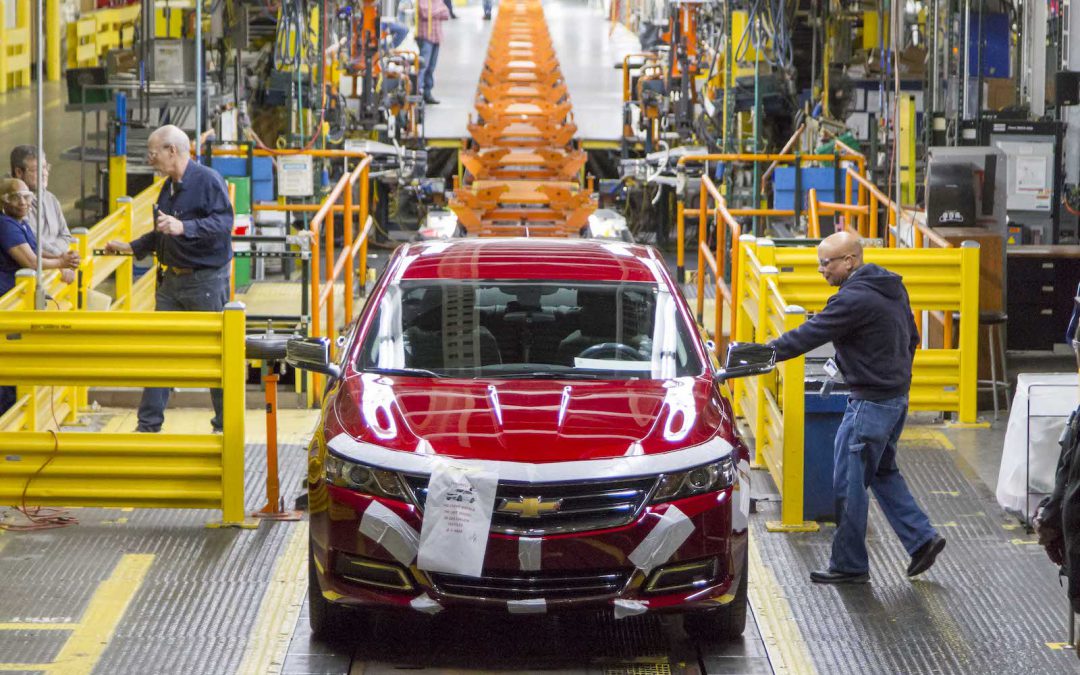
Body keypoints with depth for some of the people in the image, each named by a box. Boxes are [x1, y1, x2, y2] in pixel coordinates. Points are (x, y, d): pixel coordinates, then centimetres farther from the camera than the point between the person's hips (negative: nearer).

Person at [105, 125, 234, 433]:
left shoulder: (208, 180, -13)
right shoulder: (168, 187, 14)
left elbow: (224, 222, -25)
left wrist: (184, 227, -34)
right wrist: (132, 247, 22)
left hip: (206, 280, -8)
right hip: (173, 280, 8)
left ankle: (225, 425, 10)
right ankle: (149, 423, 11)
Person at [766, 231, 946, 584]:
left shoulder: (854, 300, -22)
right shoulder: (892, 287, 9)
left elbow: (807, 336, -22)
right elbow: (911, 338, 18)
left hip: (870, 402, -10)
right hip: (896, 396, 10)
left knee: (849, 483, 0)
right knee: (882, 472, 22)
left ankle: (849, 565, 7)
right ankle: (921, 538, 20)